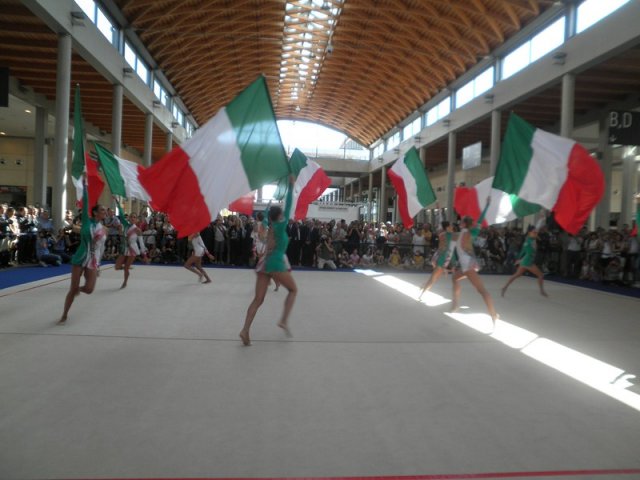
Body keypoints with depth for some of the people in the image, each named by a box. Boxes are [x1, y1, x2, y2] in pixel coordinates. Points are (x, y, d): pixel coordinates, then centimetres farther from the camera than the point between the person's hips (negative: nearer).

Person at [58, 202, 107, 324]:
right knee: (73, 289, 1)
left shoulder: (104, 230, 8)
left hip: (93, 262, 3)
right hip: (80, 259, -3)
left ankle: (78, 289, 27)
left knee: (89, 289, -10)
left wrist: (98, 265, 13)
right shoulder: (87, 222, -2)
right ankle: (64, 315, 17)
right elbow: (85, 205, -9)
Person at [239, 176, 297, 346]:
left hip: (264, 263, 6)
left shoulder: (270, 228, 15)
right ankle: (284, 320, 2)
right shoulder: (280, 225, -2)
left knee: (258, 299, 1)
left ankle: (245, 330, -12)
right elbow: (288, 206, -5)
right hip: (276, 264, -6)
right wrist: (291, 187, 0)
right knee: (293, 289, 15)